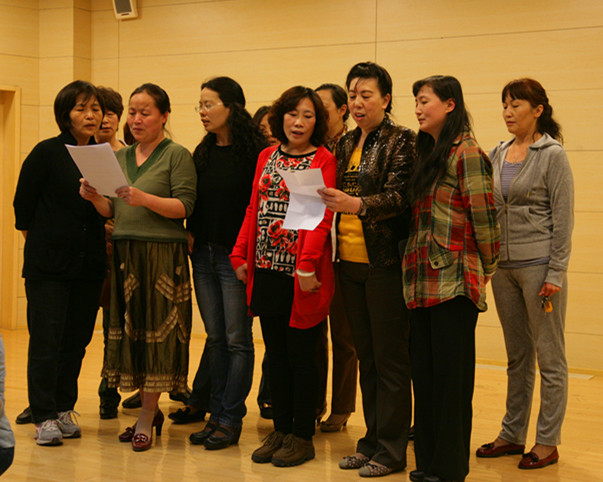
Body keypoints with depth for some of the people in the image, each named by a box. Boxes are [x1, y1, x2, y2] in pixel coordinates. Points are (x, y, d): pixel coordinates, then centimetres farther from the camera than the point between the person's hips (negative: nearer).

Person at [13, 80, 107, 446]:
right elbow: (23, 204, -1)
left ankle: (64, 409, 20)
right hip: (49, 262, -5)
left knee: (77, 340, 9)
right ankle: (44, 417, 3)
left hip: (89, 264, 5)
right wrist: (38, 239, 6)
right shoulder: (48, 152, -6)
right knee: (46, 340, -4)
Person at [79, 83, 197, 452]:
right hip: (125, 252, 6)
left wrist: (145, 199, -24)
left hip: (162, 255, -6)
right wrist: (95, 198, -4)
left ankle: (147, 417, 5)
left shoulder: (177, 155, -2)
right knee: (129, 329, 7)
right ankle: (151, 409, 20)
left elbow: (184, 206, -11)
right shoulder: (120, 157, 16)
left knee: (155, 329, -3)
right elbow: (113, 211, 16)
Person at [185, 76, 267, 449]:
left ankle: (231, 420, 4)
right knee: (215, 338, 10)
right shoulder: (203, 153, 13)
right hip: (204, 254, 7)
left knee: (237, 339, -2)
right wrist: (191, 237, 3)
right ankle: (217, 414, 16)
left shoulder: (253, 152, -8)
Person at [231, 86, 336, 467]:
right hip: (266, 270, 6)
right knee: (276, 356, 12)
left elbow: (321, 218, -13)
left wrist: (307, 266, -21)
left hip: (300, 275, -6)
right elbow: (254, 210, 15)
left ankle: (302, 437, 13)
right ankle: (281, 430, 23)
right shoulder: (267, 157, 14)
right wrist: (240, 255, 7)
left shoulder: (323, 160, -4)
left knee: (301, 356, 2)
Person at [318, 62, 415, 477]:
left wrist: (357, 204, -31)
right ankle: (372, 440, 22)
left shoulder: (401, 141, -6)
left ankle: (391, 450, 6)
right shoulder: (347, 144, 14)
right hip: (350, 261, 7)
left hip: (385, 263, -7)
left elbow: (397, 197, -17)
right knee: (366, 356, 13)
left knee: (390, 358, -1)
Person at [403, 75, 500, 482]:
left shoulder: (467, 154, -10)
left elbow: (485, 219, -10)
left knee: (451, 373, -1)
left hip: (454, 281, -8)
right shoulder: (428, 154, 17)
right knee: (424, 371, 11)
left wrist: (486, 270, -2)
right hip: (423, 281, 8)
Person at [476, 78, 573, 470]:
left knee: (549, 357, 1)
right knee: (517, 356, 14)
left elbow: (563, 217, -10)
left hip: (539, 265, -6)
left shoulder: (552, 155, -7)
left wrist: (556, 273, -14)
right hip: (503, 265, 6)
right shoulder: (498, 154, 11)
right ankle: (513, 435, 22)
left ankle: (548, 442, 8)